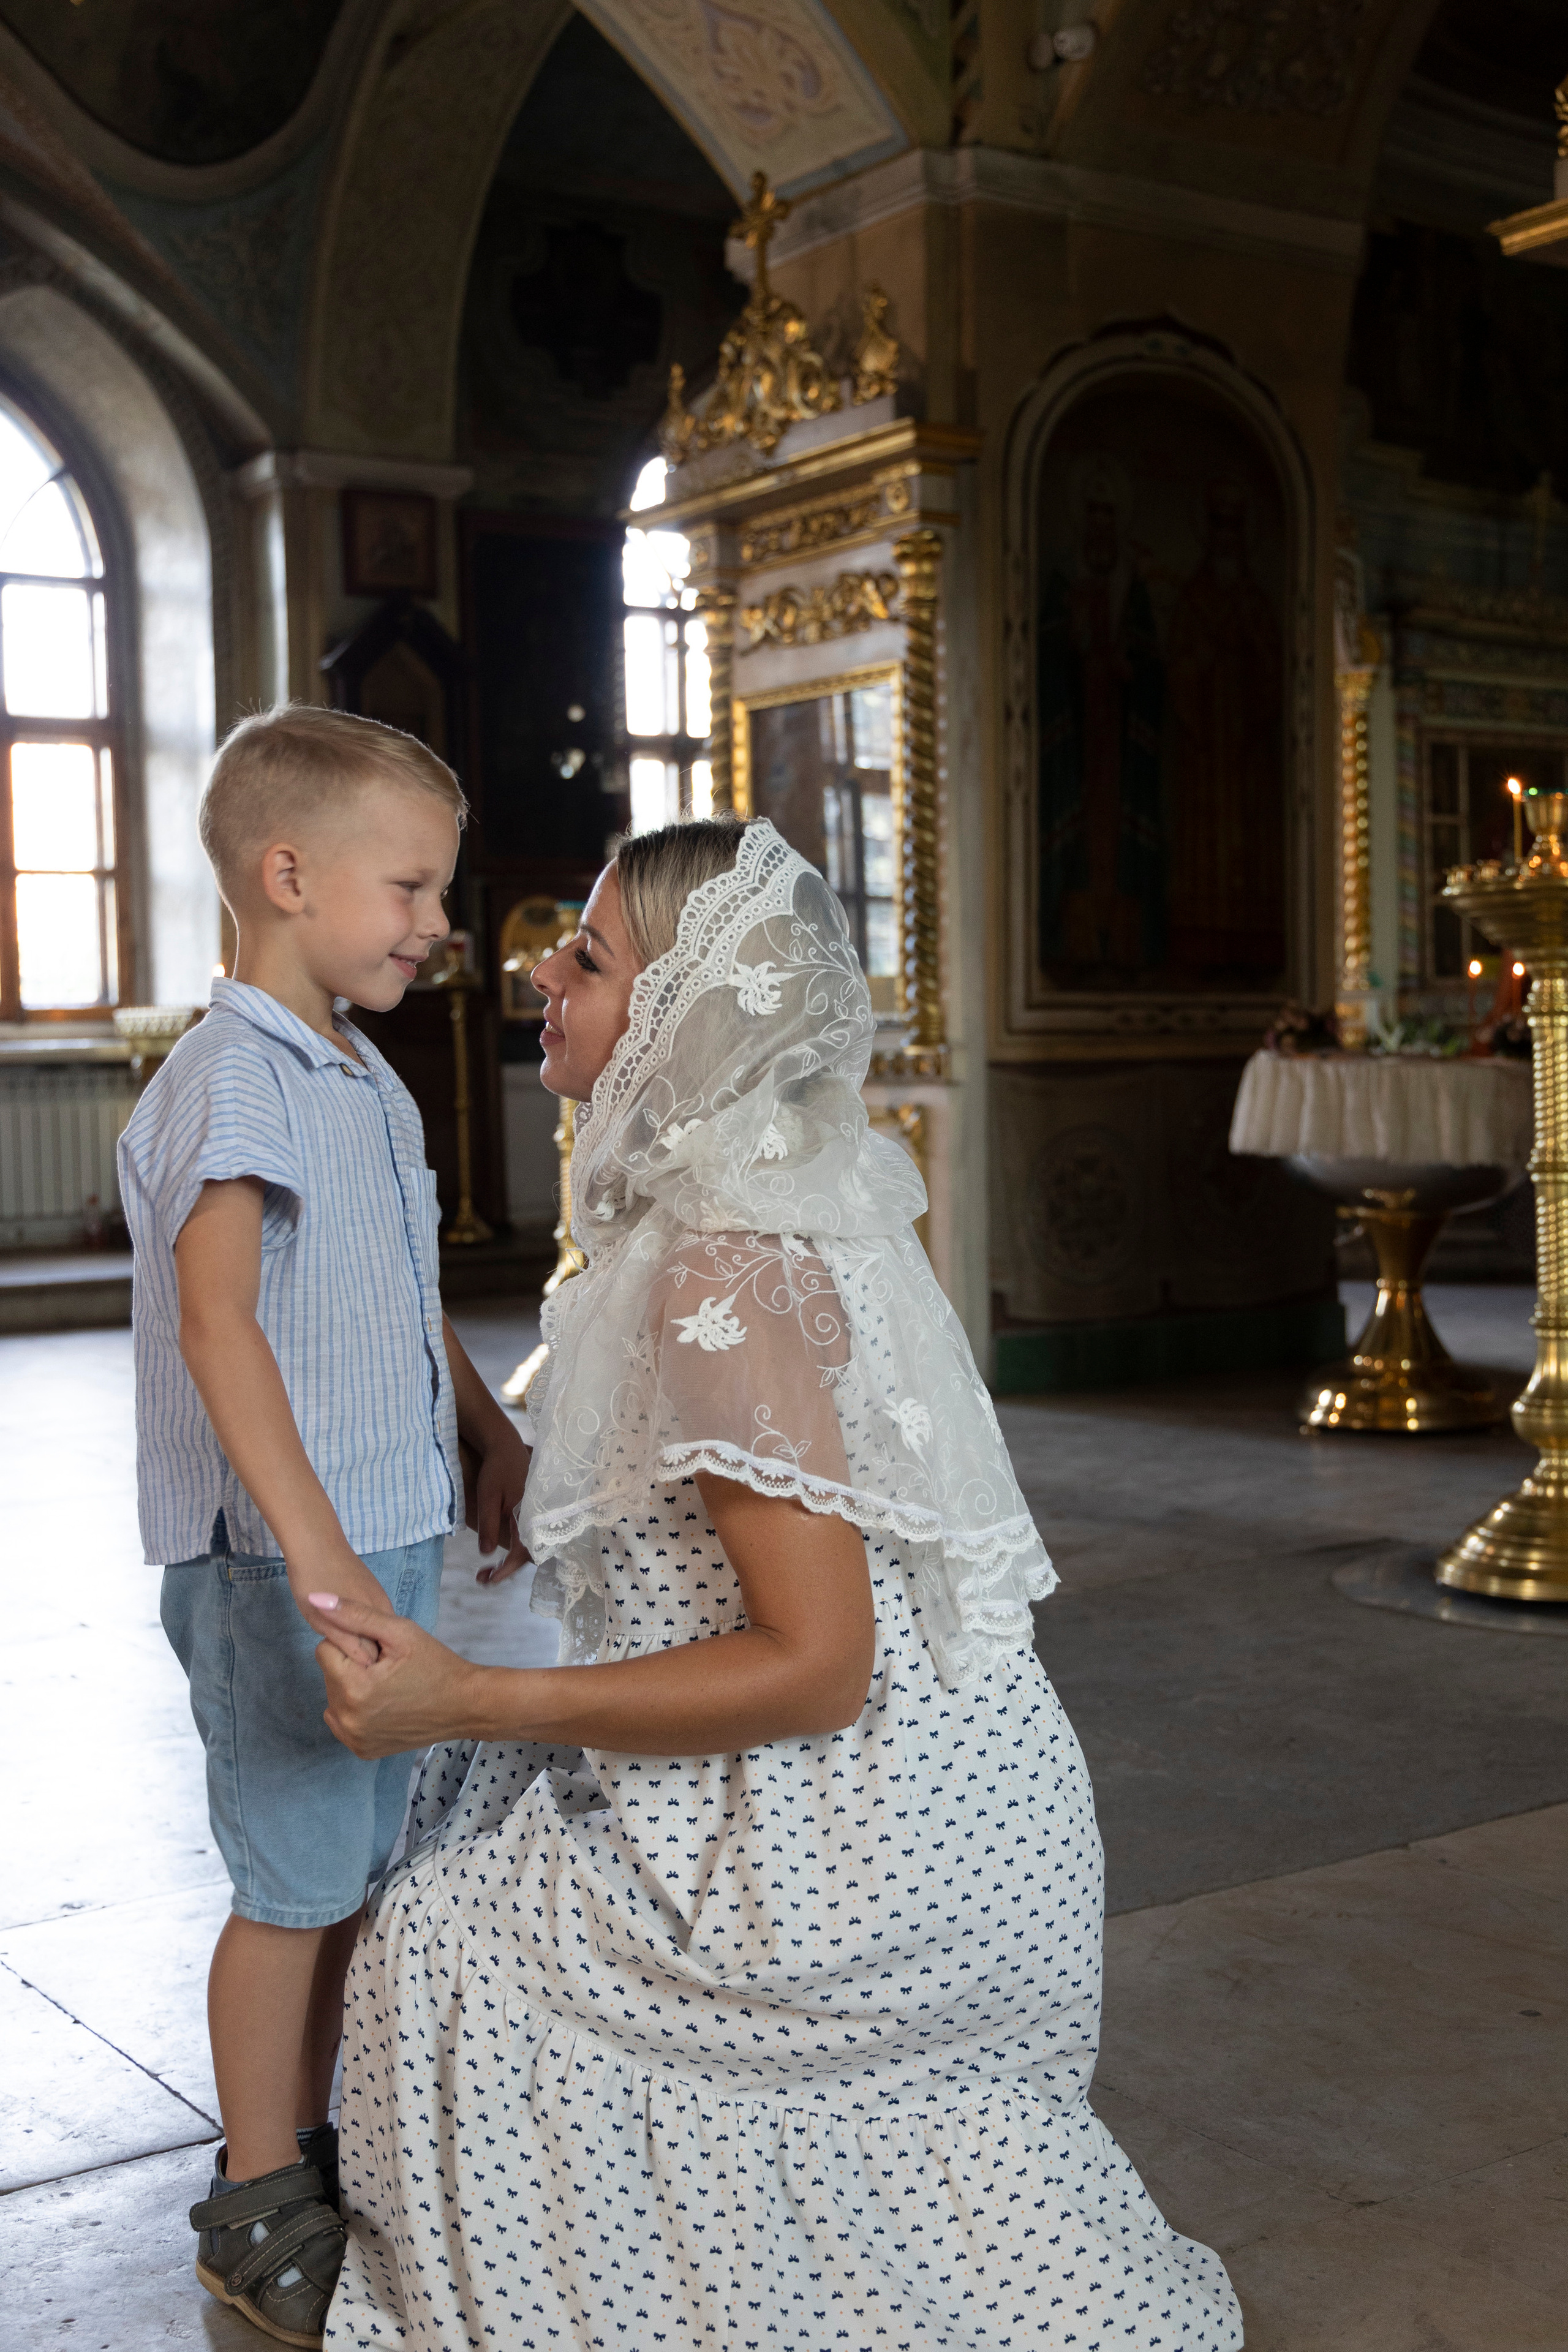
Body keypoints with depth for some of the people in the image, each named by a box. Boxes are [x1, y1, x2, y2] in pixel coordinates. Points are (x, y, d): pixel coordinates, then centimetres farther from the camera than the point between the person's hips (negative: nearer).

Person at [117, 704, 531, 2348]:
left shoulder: (373, 1088, 12)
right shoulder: (230, 1081, -18)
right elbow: (216, 1318, -30)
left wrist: (492, 1441, 25)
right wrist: (317, 1548, -36)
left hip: (389, 1538, 9)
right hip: (278, 1559, -9)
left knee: (354, 1870, 18)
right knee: (293, 1885, 3)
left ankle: (310, 2146, 35)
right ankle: (258, 2210, 20)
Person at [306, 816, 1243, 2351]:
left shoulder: (724, 1277, -28)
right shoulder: (807, 1193, 3)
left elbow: (816, 1665, -28)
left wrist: (462, 1704, -27)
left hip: (848, 1847, -9)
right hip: (943, 1778, 10)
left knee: (469, 1941, 3)